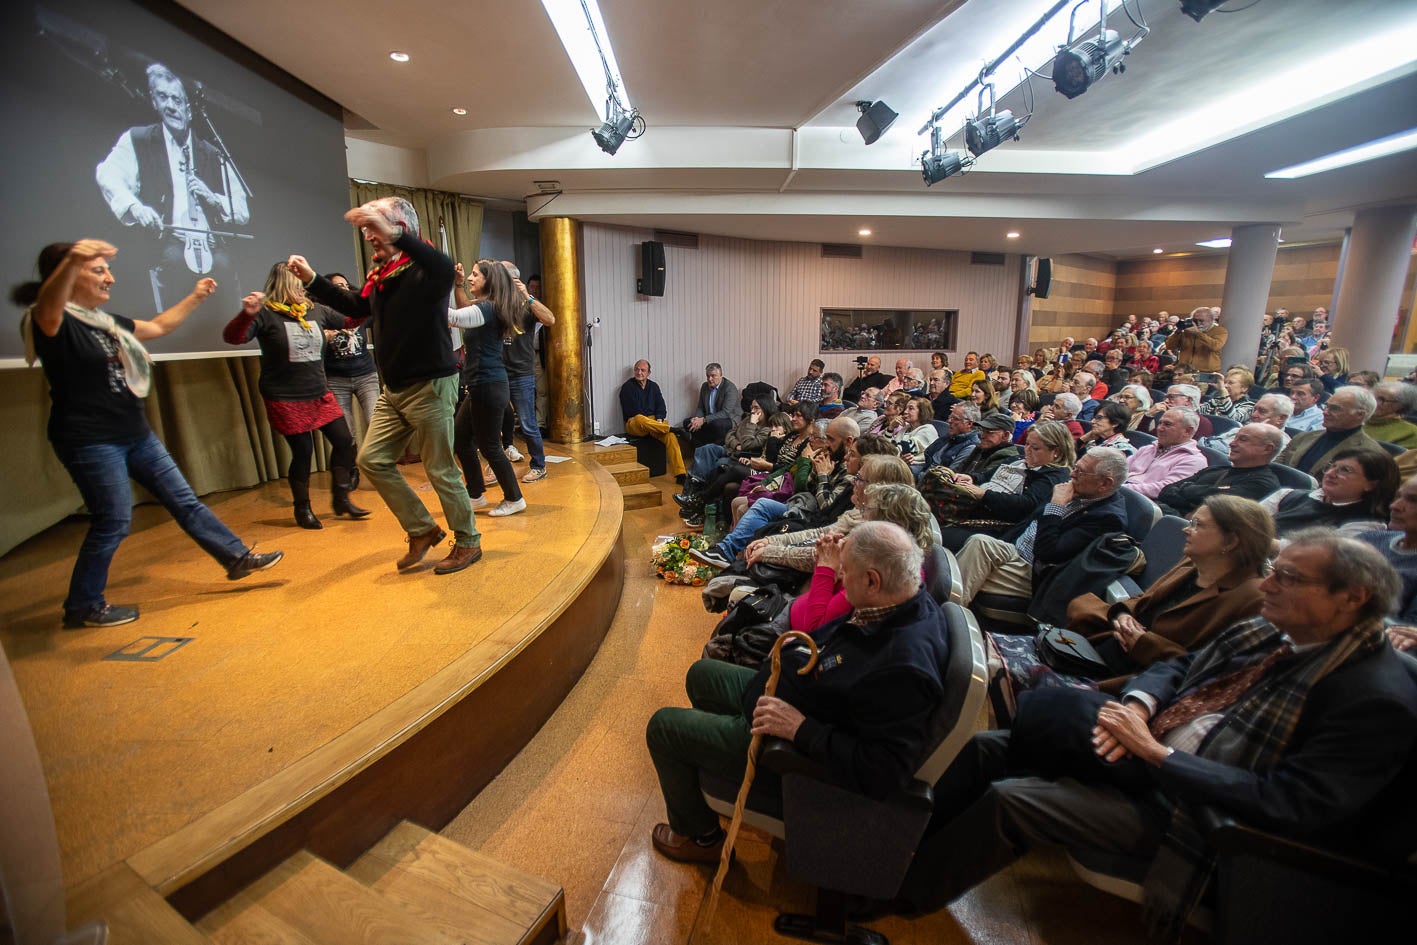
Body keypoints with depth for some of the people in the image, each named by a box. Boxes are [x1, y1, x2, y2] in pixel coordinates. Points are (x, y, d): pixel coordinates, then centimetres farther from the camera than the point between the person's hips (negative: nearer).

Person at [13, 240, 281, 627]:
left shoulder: (107, 321, 13)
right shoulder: (53, 322, -13)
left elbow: (158, 327, 29)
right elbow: (47, 307, -37)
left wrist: (195, 297, 24)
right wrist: (72, 260, -56)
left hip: (135, 433, 8)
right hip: (90, 441, -8)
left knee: (184, 500, 10)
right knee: (113, 521, -2)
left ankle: (238, 557, 17)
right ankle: (83, 606, 15)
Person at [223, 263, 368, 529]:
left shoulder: (317, 311, 7)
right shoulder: (266, 314, -9)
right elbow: (232, 337, -20)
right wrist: (247, 314, -38)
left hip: (320, 394, 6)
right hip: (286, 399, -6)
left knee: (344, 441, 3)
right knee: (302, 452, 0)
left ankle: (341, 499, 19)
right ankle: (302, 509, 19)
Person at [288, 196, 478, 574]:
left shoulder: (423, 268, -14)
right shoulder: (379, 274, 11)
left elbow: (445, 269, -40)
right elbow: (356, 307, 29)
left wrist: (394, 235, -49)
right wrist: (312, 280, 20)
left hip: (430, 386, -9)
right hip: (393, 389, 9)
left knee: (441, 470, -2)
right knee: (372, 459, 9)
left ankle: (468, 543, 16)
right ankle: (423, 530, 21)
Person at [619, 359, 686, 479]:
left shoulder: (653, 386, 18)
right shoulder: (627, 387, 3)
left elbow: (661, 406, 11)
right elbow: (632, 411, -6)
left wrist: (659, 419, -11)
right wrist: (652, 421, -12)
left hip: (654, 421, 4)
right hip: (634, 423, -4)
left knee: (671, 436, -27)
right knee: (640, 419, -42)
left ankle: (679, 474, -33)